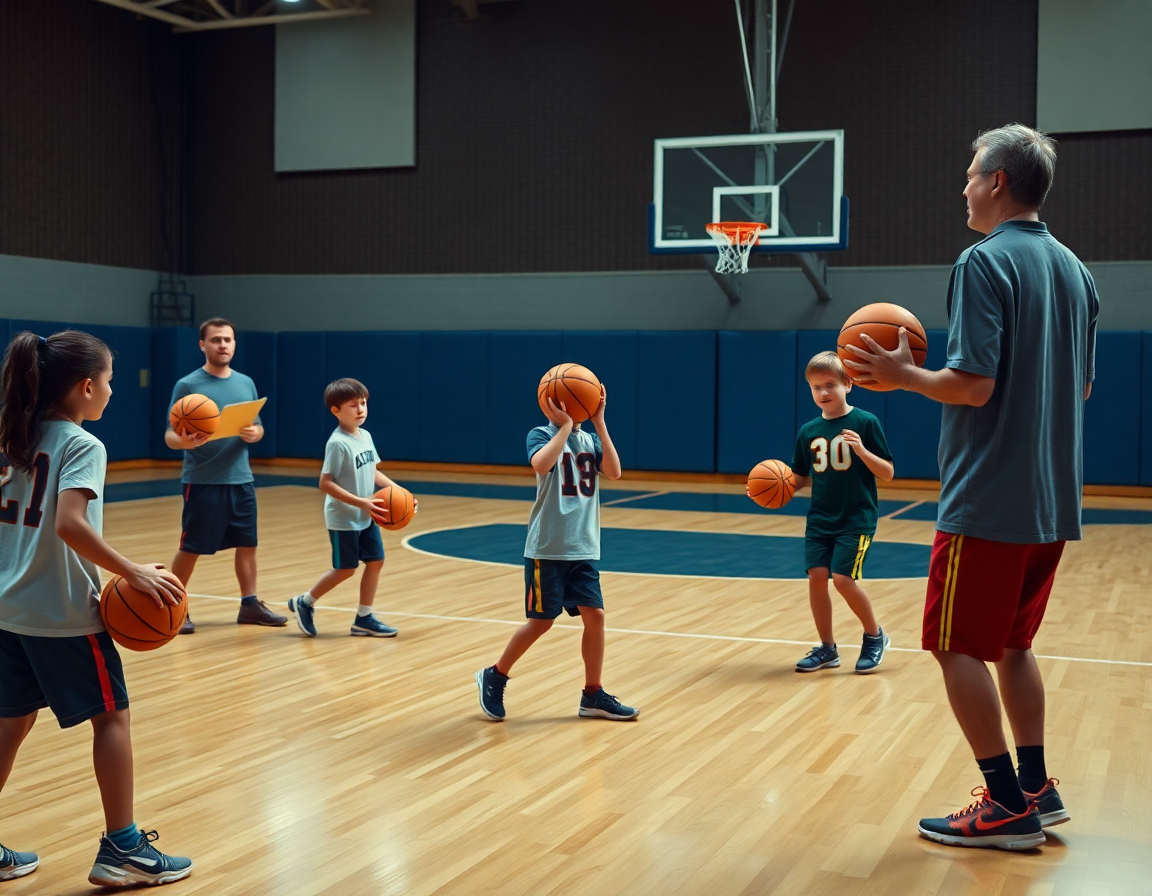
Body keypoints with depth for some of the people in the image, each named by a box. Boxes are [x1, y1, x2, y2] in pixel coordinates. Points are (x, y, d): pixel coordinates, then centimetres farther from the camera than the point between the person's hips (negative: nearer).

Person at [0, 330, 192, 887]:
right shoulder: (82, 446, -14)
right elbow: (70, 523, -27)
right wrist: (133, 573, -23)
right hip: (64, 613, -7)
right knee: (111, 716, 6)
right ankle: (121, 849, 11)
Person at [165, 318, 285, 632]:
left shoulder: (246, 383, 8)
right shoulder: (187, 385, -7)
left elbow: (259, 427, 14)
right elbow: (170, 435, -8)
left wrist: (253, 434, -10)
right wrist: (185, 441, -31)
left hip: (241, 479, 5)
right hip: (202, 481, -5)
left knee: (247, 544, 10)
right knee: (191, 547, 2)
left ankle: (250, 604, 22)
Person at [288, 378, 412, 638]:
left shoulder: (366, 436, 4)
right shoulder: (338, 443, -20)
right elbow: (325, 483, -22)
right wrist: (361, 503, -27)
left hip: (365, 517, 8)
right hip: (343, 518, -8)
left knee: (376, 562, 6)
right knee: (346, 569, 1)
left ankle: (363, 619, 15)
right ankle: (304, 603, 21)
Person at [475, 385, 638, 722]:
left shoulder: (590, 439, 10)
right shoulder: (542, 434, -6)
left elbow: (614, 472, -9)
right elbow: (541, 465, -29)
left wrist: (599, 422, -12)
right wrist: (565, 425, -23)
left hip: (583, 548, 5)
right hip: (547, 548, -5)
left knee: (594, 615, 1)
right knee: (541, 621, 0)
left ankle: (593, 696, 14)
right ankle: (494, 677, 20)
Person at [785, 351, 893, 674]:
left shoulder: (865, 423, -7)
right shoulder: (808, 432, 5)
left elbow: (888, 474, -8)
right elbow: (802, 479, 15)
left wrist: (861, 450, -23)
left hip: (857, 518, -5)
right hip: (819, 518, 5)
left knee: (843, 578, -13)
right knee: (816, 576, -3)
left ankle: (875, 636, 12)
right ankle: (827, 649, 14)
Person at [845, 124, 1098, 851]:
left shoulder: (986, 263, -14)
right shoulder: (1075, 270, 11)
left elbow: (973, 386, -21)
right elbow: (1082, 387, 18)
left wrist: (902, 373, -6)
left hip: (989, 500, -8)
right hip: (1053, 498, 8)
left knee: (959, 646, 2)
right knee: (1013, 642, 18)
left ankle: (1008, 806, 5)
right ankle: (1036, 789, 21)